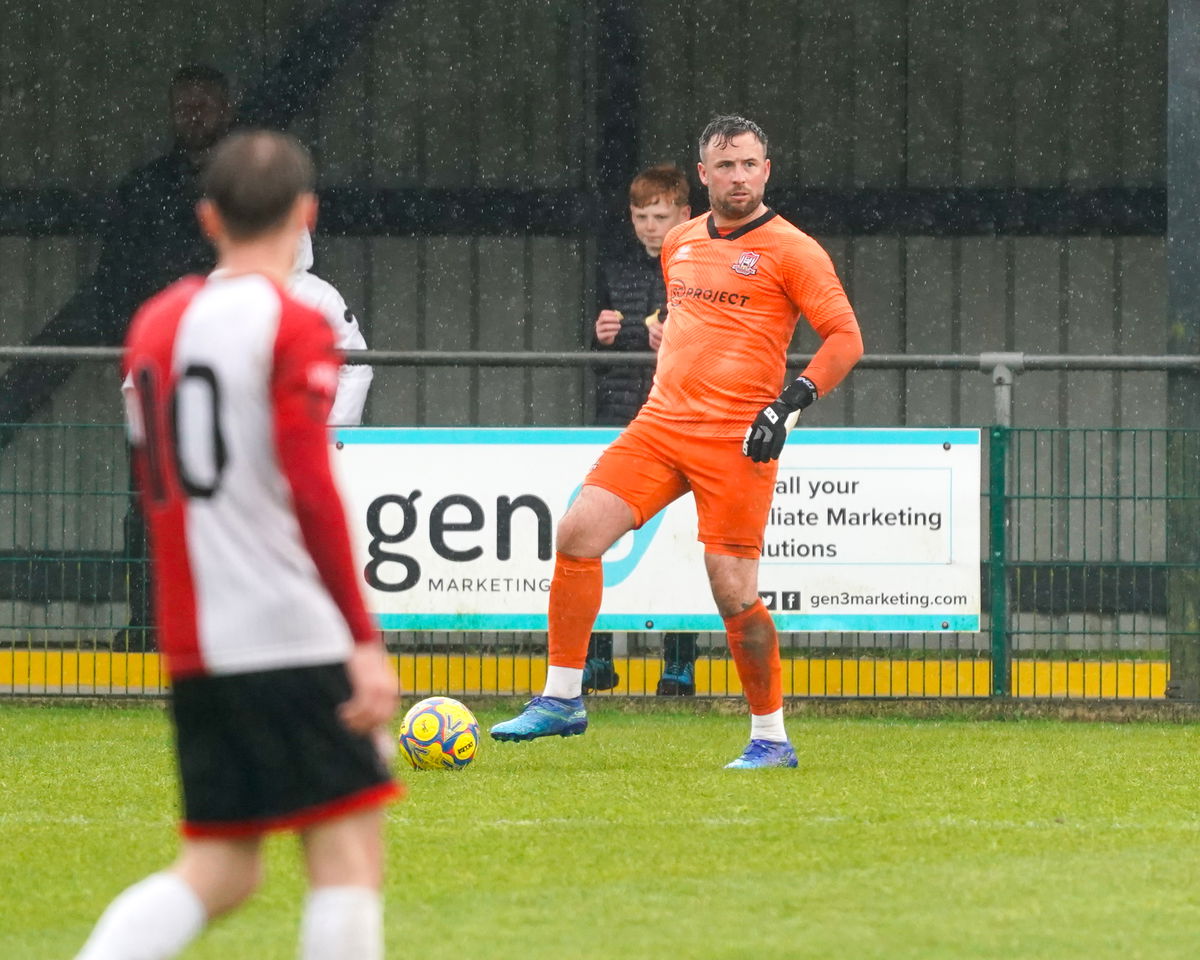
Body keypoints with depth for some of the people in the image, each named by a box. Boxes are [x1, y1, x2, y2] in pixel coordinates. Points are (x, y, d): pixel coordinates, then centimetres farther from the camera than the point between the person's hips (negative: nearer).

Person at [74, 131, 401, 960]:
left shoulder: (155, 323, 13)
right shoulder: (293, 325, -7)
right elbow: (312, 495, -14)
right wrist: (365, 641, -14)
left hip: (190, 644, 7)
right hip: (293, 635, -7)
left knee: (219, 872, 9)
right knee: (349, 848, -2)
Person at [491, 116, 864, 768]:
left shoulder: (790, 250, -4)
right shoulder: (680, 243, 15)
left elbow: (845, 338, -6)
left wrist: (788, 403, -16)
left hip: (736, 442, -6)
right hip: (661, 423, 6)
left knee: (733, 592, -9)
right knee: (577, 533, -8)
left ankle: (771, 737, 7)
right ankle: (561, 700, 1)